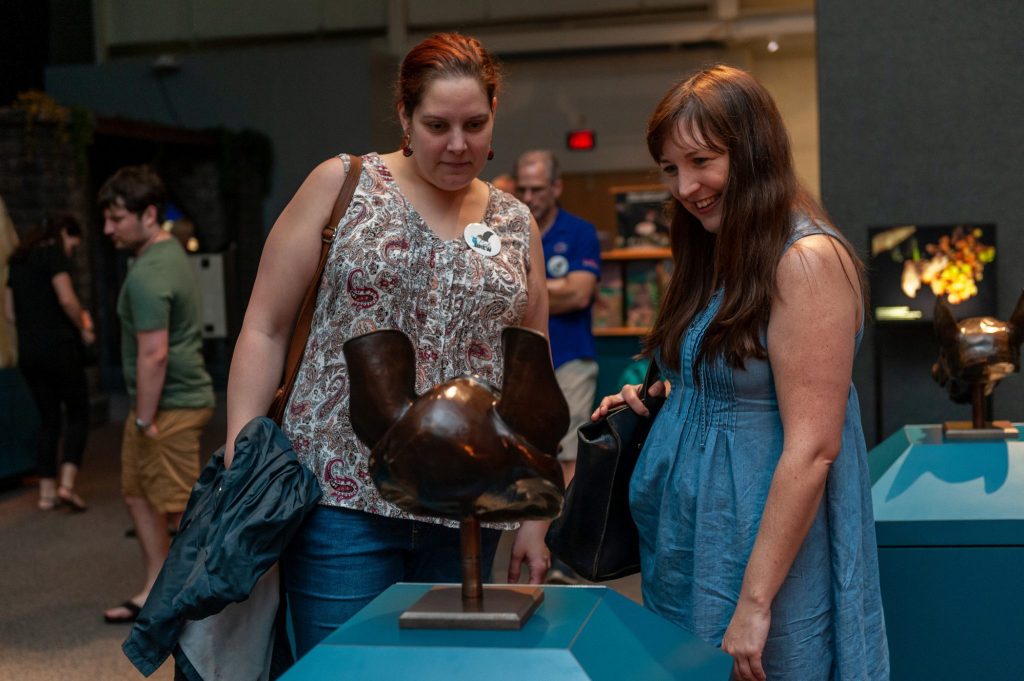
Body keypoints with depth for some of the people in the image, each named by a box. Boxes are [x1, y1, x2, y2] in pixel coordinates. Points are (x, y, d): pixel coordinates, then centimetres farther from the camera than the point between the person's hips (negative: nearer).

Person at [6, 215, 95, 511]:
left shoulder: (19, 260, 17)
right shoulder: (54, 254, -6)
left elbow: (10, 312, 18)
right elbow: (67, 299, -16)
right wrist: (83, 329, -3)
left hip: (28, 351, 7)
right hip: (58, 346, -7)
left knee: (48, 418, 12)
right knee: (77, 414, 3)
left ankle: (47, 492, 10)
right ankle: (67, 483, -11)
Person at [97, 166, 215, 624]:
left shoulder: (147, 276, -22)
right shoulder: (170, 251, 11)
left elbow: (154, 353, -26)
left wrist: (145, 418, -19)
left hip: (171, 405, -11)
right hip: (170, 398, 11)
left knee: (182, 507, -3)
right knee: (138, 492, 18)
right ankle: (155, 593, 28)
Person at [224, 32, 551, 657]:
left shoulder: (517, 225, 11)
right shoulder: (342, 185, 1)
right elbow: (265, 330, -1)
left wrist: (537, 517, 11)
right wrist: (241, 463, -10)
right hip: (344, 495, -3)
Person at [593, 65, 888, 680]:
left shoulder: (807, 260, -17)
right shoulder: (721, 259, 11)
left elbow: (812, 447, -22)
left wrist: (755, 602, -22)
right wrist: (656, 400, 3)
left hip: (768, 547, -8)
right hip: (690, 545, 8)